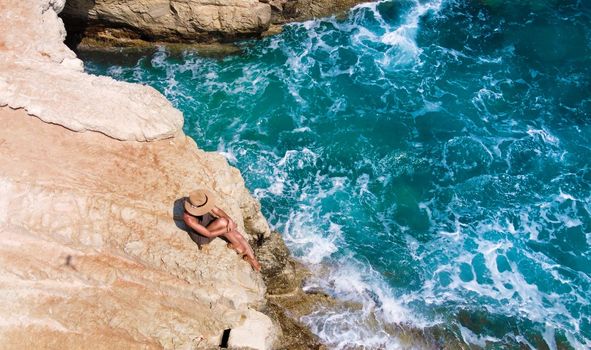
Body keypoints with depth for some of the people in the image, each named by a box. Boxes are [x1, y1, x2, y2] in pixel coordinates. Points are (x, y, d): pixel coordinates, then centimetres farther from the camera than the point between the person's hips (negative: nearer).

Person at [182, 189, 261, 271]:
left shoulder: (201, 201, -24)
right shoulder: (188, 218, -37)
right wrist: (227, 229, -26)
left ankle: (252, 258, 10)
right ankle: (236, 245, -11)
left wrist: (230, 220, -30)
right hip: (205, 235, -5)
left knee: (239, 237, -10)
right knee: (222, 221, -33)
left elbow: (217, 210, -14)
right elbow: (209, 234, -31)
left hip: (215, 224, 5)